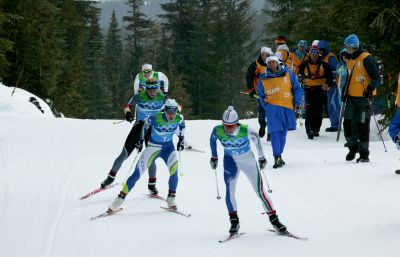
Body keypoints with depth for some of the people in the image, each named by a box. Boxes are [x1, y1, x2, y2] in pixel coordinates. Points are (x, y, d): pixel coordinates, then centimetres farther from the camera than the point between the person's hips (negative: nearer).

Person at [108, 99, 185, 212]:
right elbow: (144, 126, -5)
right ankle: (120, 198, 3)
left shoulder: (179, 118, -18)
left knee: (174, 169, -24)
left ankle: (171, 198, -8)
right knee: (137, 173, -7)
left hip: (169, 147, 2)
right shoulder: (155, 118, -26)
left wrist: (181, 139, 7)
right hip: (153, 147, -2)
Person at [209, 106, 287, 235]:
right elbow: (212, 139, 3)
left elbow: (256, 139, -7)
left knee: (260, 191, 0)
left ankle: (274, 219, 12)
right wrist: (214, 156, 11)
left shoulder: (246, 131, -28)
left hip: (248, 160, -1)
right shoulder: (217, 131, -22)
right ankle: (234, 222, -5)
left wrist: (261, 157, 5)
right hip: (230, 160, 1)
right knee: (229, 190, -16)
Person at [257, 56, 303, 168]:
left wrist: (297, 102, 2)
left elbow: (297, 88, 10)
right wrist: (266, 107, 4)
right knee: (275, 132, -11)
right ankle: (277, 158, -12)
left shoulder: (288, 74, 4)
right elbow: (261, 95, 14)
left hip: (287, 107, 1)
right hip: (272, 108, -1)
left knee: (283, 132, 8)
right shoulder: (263, 79, 5)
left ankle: (278, 156, 20)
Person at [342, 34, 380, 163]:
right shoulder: (348, 59, 13)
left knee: (362, 126, -4)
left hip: (364, 97, -7)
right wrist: (345, 92, 19)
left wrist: (371, 89, -25)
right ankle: (353, 147, 23)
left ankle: (364, 154, 5)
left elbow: (376, 77, -13)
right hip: (352, 97, 7)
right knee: (348, 123, 3)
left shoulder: (366, 58, -12)